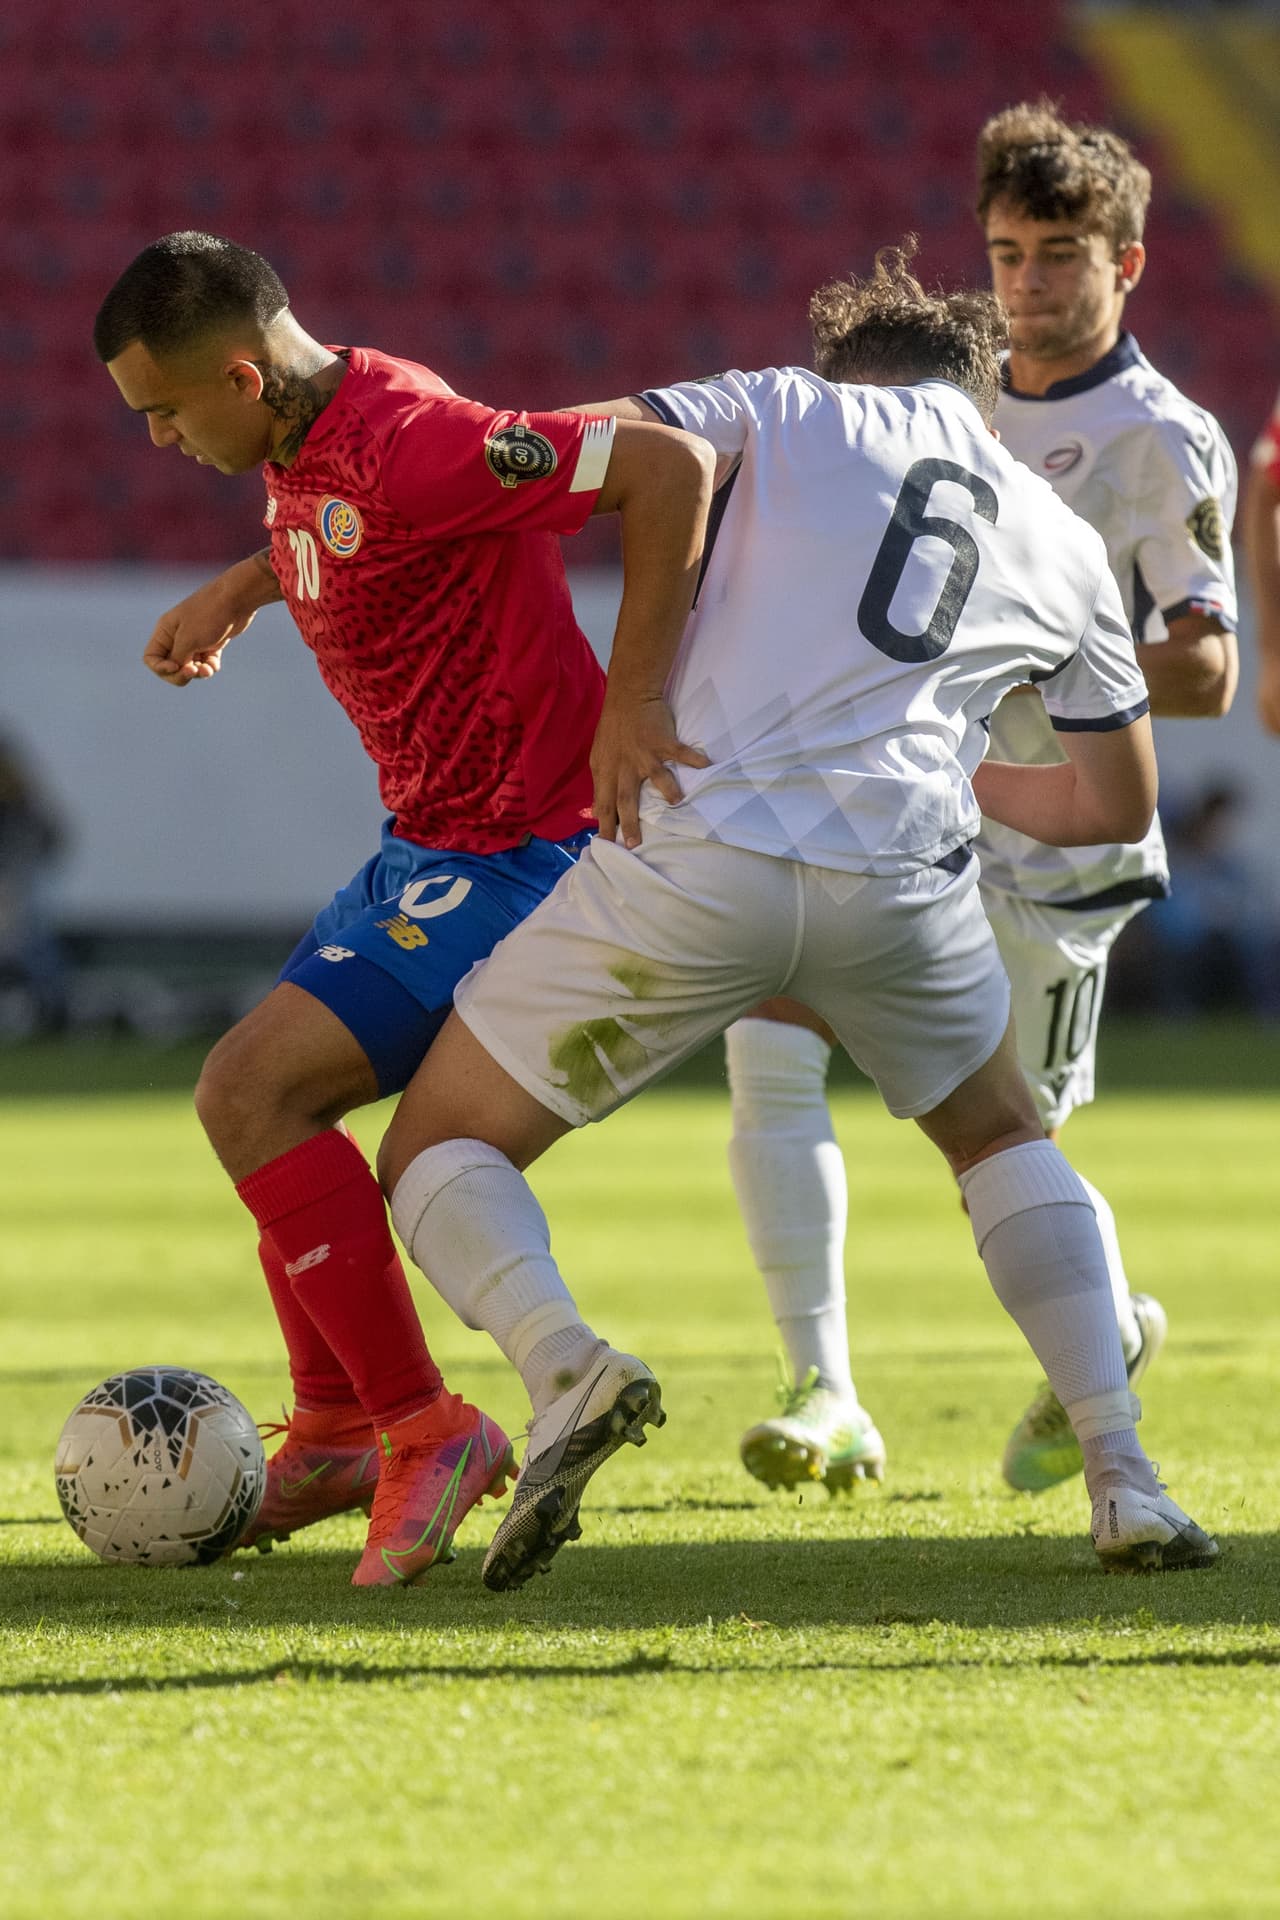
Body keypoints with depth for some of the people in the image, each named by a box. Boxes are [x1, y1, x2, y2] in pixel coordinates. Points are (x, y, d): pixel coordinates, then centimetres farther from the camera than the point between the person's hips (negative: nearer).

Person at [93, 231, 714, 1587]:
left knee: (251, 1092, -17)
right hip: (431, 847, 10)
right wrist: (238, 589, 16)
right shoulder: (307, 432, 5)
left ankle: (423, 1427, -11)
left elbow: (668, 468, -30)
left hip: (516, 853, -10)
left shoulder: (408, 445, -25)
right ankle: (335, 1429, 31)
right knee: (270, 1097, 19)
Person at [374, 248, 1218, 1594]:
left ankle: (561, 1362, -21)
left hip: (697, 857, -3)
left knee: (438, 1149, 11)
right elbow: (1118, 803, 34)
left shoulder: (794, 410, 15)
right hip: (903, 874, 3)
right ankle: (1123, 1483, 17)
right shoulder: (1066, 544, 25)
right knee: (1002, 1139, 32)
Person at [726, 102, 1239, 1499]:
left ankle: (1109, 1335, 33)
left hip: (1048, 850, -6)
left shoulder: (1163, 443, -8)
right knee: (769, 1046, -15)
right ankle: (825, 1397, -15)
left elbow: (1204, 674, -14)